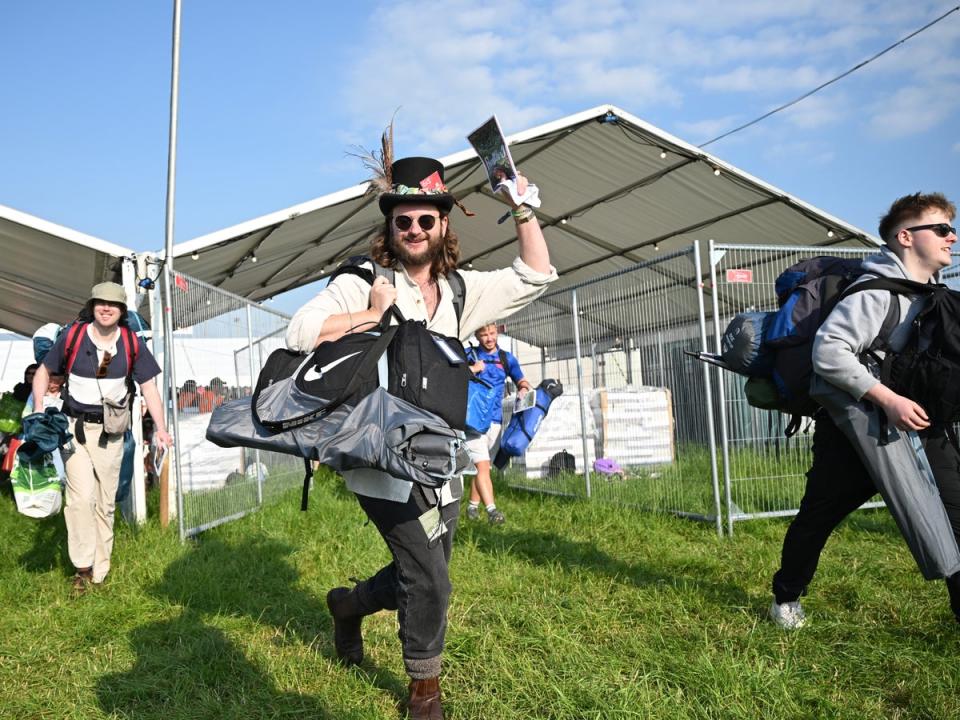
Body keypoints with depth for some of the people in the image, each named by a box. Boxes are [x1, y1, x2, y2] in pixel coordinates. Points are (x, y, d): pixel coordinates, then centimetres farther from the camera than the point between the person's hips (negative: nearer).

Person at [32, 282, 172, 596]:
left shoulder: (132, 344, -2)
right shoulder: (71, 337, -5)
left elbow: (148, 387, 0)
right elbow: (43, 372, 7)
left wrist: (161, 428, -9)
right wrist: (39, 410, -6)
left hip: (110, 431, 2)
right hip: (74, 427, -2)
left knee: (106, 502, 8)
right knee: (81, 497, -13)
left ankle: (100, 570, 20)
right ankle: (82, 567, 0)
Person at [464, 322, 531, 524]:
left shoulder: (506, 358, 12)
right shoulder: (468, 355, 2)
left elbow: (521, 380, 18)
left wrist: (524, 389, -4)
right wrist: (472, 369, -12)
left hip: (494, 418, 4)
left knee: (480, 465, 13)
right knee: (482, 464, -14)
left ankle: (473, 506, 26)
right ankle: (492, 510, -20)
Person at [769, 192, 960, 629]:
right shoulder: (878, 290, -19)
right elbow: (827, 350, -29)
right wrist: (887, 399, -31)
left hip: (913, 419, 7)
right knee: (819, 515, 7)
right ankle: (786, 597, 29)